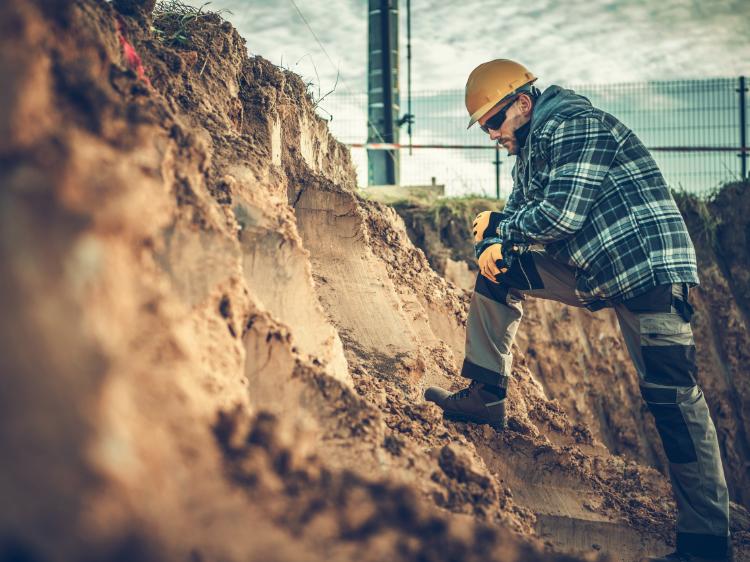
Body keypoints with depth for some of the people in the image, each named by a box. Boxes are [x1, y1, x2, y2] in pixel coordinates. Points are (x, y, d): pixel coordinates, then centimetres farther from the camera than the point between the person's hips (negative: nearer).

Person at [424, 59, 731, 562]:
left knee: (673, 397, -12)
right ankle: (486, 398, 14)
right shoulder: (532, 145, 16)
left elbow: (561, 214, -22)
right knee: (498, 271, 9)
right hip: (593, 271, 10)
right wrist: (493, 244, -3)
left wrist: (499, 226, -6)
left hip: (647, 269, -10)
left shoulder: (575, 125, -15)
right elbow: (520, 210, 19)